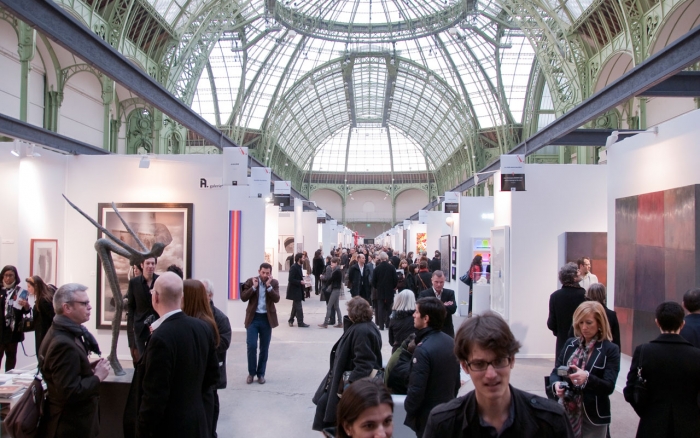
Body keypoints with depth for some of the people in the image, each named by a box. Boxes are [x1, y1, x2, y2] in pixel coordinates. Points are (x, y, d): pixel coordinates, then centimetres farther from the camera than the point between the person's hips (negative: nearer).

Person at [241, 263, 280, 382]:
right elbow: (243, 298, -9)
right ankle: (251, 373, 12)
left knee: (264, 348, 7)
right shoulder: (250, 281, -1)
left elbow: (276, 299, -12)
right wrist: (254, 287, -18)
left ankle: (261, 374, 19)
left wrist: (269, 286, -20)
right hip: (253, 317, -1)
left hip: (267, 318, 1)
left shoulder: (274, 283, 1)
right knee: (251, 346, -6)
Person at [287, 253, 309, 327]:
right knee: (298, 307, -5)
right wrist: (300, 282, -23)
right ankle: (300, 322, 1)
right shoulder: (294, 267, -19)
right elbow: (291, 280, -23)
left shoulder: (298, 267, 10)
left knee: (295, 306, 18)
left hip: (297, 290, 10)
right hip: (295, 290, -10)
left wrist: (302, 279, 2)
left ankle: (291, 320, 28)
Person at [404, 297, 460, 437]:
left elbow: (416, 389, -24)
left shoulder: (423, 349, -25)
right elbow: (456, 380, 10)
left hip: (427, 416, -7)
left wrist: (409, 411, -8)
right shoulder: (450, 342, 1)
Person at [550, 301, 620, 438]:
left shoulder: (610, 349, -6)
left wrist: (587, 377, -31)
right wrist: (556, 384, -18)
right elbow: (555, 371, 5)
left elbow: (609, 386, -12)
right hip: (566, 412, 3)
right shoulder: (570, 344, 6)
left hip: (593, 417, -3)